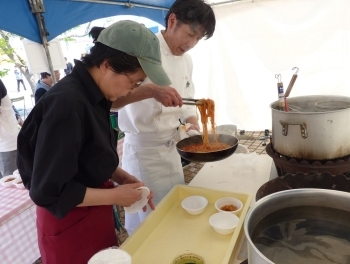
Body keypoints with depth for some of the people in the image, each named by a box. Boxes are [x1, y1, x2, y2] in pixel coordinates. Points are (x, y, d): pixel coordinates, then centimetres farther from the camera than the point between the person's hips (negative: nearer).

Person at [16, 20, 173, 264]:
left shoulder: (92, 96, -2)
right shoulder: (66, 104, -30)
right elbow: (48, 191, -27)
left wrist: (122, 178, -5)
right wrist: (114, 196, -20)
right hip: (68, 224, -8)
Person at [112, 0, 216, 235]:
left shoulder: (186, 60, 7)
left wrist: (193, 122, -4)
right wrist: (150, 90, -38)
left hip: (171, 146, 7)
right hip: (144, 149, -7)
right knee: (148, 219, 7)